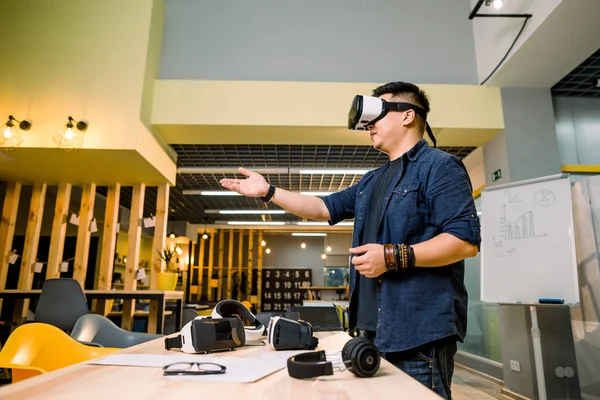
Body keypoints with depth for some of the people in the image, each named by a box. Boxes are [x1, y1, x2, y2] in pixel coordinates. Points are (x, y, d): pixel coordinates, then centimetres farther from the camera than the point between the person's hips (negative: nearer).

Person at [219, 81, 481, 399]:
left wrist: (393, 256, -22)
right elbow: (325, 208, 19)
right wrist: (269, 192, 12)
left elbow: (467, 240, -16)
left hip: (419, 329, -8)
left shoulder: (439, 166, -8)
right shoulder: (373, 180, 19)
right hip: (375, 326, 9)